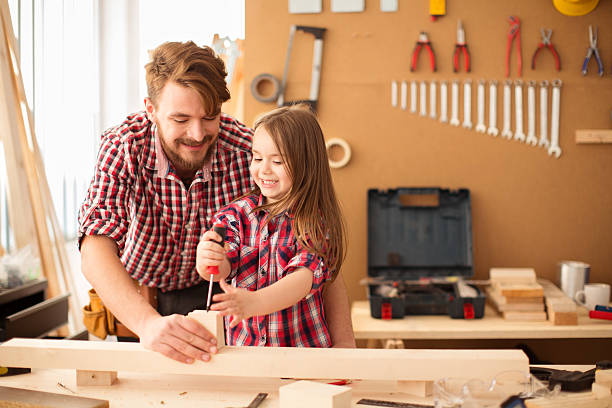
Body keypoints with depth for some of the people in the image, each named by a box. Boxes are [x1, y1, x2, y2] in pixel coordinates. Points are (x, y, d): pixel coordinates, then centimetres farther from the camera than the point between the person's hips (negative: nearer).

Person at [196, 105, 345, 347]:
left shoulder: (315, 223, -3)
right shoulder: (238, 213, 6)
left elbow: (305, 277, -17)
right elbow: (222, 268, -4)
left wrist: (253, 302, -35)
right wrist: (208, 262, -29)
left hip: (301, 344, -3)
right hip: (242, 343, 4)